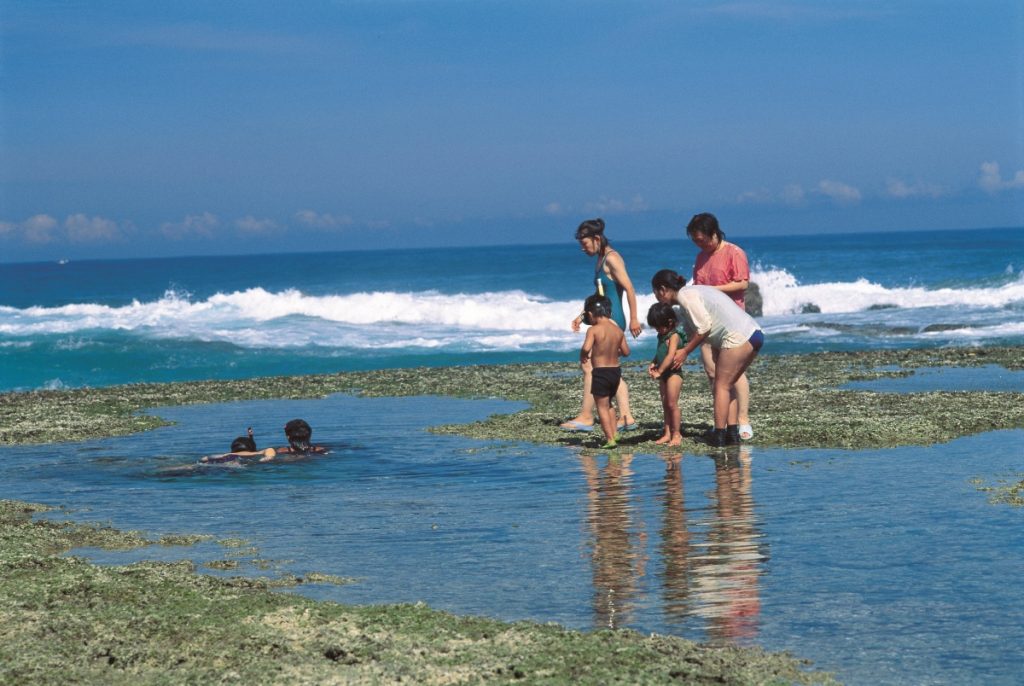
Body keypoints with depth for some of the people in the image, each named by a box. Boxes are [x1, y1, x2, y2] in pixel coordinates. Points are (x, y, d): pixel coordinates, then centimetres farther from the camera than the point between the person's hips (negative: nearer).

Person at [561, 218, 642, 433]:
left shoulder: (611, 258, -13)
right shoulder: (601, 260, 17)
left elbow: (629, 288, -17)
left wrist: (633, 319, -18)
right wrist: (583, 316, 21)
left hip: (611, 320, -10)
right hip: (608, 321, 10)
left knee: (589, 364, -9)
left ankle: (586, 417, -5)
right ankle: (626, 417, 10)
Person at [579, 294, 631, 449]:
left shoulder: (594, 330, -14)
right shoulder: (618, 330, 3)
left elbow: (586, 348, -28)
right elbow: (626, 351, 8)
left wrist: (582, 356, -7)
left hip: (600, 372, -6)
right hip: (616, 370, 6)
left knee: (602, 406, 3)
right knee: (608, 404, 25)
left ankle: (610, 439, -1)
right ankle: (614, 432, 21)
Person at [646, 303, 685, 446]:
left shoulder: (674, 336, -15)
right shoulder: (662, 336, 12)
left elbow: (670, 356, -24)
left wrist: (659, 371, -25)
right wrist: (653, 364, 4)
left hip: (673, 372, -9)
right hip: (664, 375, 9)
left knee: (672, 404, -7)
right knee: (665, 405, 10)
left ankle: (676, 434, -1)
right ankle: (667, 433, 15)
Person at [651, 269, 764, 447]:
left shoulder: (686, 295, -6)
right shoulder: (692, 293, 24)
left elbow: (704, 327, -13)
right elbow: (692, 331, 24)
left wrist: (685, 351, -2)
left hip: (738, 337, -10)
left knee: (721, 385, -3)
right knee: (727, 384, 15)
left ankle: (718, 436, -3)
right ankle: (732, 433, 11)